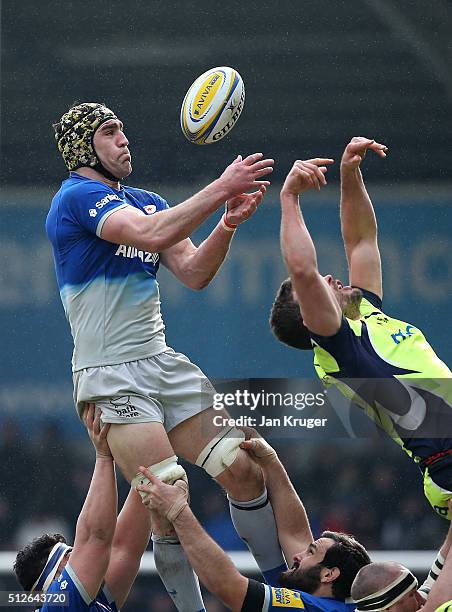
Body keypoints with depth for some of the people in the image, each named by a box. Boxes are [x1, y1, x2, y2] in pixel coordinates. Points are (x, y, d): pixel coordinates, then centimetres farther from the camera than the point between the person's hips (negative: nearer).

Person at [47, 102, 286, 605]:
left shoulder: (146, 200, 18)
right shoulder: (79, 196, -9)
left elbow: (193, 273, 11)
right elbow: (151, 235, -25)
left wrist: (228, 223, -5)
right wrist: (220, 189, -23)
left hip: (161, 361, 8)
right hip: (111, 375, -8)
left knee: (243, 470, -1)